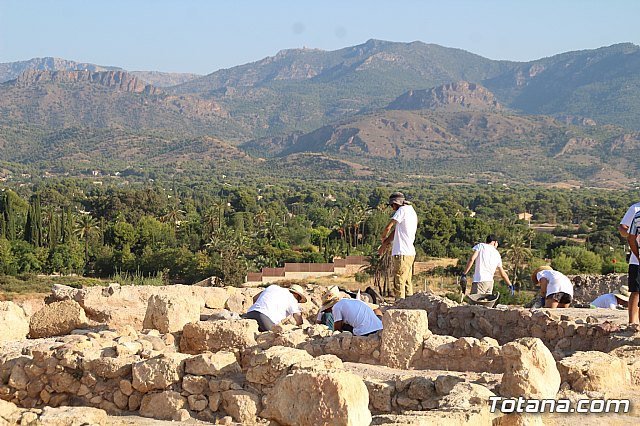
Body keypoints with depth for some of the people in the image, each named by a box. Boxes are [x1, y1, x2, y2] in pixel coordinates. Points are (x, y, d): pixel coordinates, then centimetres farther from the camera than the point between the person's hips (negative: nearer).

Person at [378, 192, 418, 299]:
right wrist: (385, 244, 18)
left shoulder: (403, 210, -8)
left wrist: (383, 237, 10)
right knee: (407, 283, 12)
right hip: (410, 253, 10)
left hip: (402, 253, -10)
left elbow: (388, 227, -10)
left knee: (399, 282, -10)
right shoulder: (412, 212, 20)